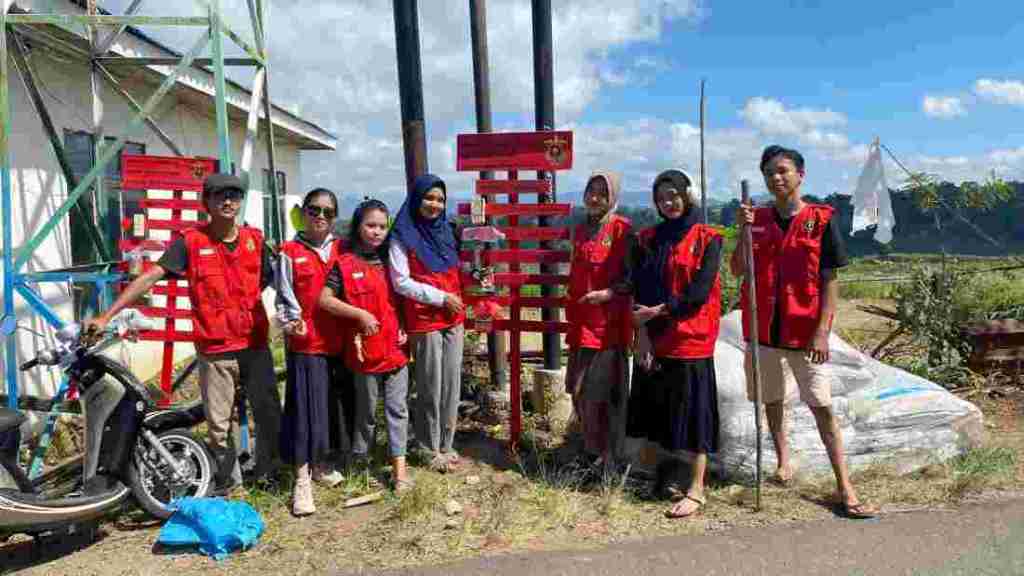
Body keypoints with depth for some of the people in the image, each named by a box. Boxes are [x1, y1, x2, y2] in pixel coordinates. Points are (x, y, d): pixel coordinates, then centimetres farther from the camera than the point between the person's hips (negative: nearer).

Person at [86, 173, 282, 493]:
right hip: (215, 350, -2)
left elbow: (270, 282, 13)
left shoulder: (255, 240, 3)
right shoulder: (191, 242, -6)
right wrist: (107, 316, -15)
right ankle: (228, 479, 29)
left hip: (255, 344, 2)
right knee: (218, 424, 9)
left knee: (269, 414, 9)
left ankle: (268, 472, 31)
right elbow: (150, 277, -11)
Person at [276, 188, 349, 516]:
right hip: (305, 343, -4)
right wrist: (291, 323, -20)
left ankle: (320, 465, 32)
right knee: (305, 408, -3)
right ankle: (302, 480, 8)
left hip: (338, 341, 4)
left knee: (331, 405, 13)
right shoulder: (290, 252, -1)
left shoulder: (341, 250, 9)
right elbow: (284, 297, -2)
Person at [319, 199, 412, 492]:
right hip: (365, 348, -4)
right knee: (367, 409, 11)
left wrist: (404, 329, 4)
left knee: (398, 408, 4)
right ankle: (360, 459, 29)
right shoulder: (344, 264, -6)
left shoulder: (389, 261, 10)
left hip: (395, 347, 4)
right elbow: (324, 299, -12)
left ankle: (399, 466, 9)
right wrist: (360, 314, -19)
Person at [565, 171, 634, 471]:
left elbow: (632, 274, -9)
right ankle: (592, 448, 25)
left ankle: (609, 455, 9)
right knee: (579, 389, 10)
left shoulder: (622, 229, -6)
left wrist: (609, 293, -22)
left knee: (603, 389, -4)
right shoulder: (580, 231, 14)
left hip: (610, 321, -7)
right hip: (581, 322, 7)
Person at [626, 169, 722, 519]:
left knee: (693, 412, 0)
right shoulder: (647, 240, 10)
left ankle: (696, 490, 8)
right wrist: (642, 334, -8)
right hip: (653, 340, 4)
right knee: (656, 408, 9)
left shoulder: (707, 239, -2)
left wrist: (658, 312, -12)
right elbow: (639, 291, 3)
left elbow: (700, 292, -12)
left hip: (691, 339, -4)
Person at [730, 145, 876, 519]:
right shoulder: (758, 219, 6)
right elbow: (738, 270, -1)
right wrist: (746, 230, -14)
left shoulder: (820, 221, -3)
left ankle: (844, 487, 2)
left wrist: (822, 331, -12)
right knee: (772, 400, 14)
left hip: (805, 330, -3)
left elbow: (830, 281, -5)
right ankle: (783, 463, 31)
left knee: (822, 407, -2)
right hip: (763, 327, 4)